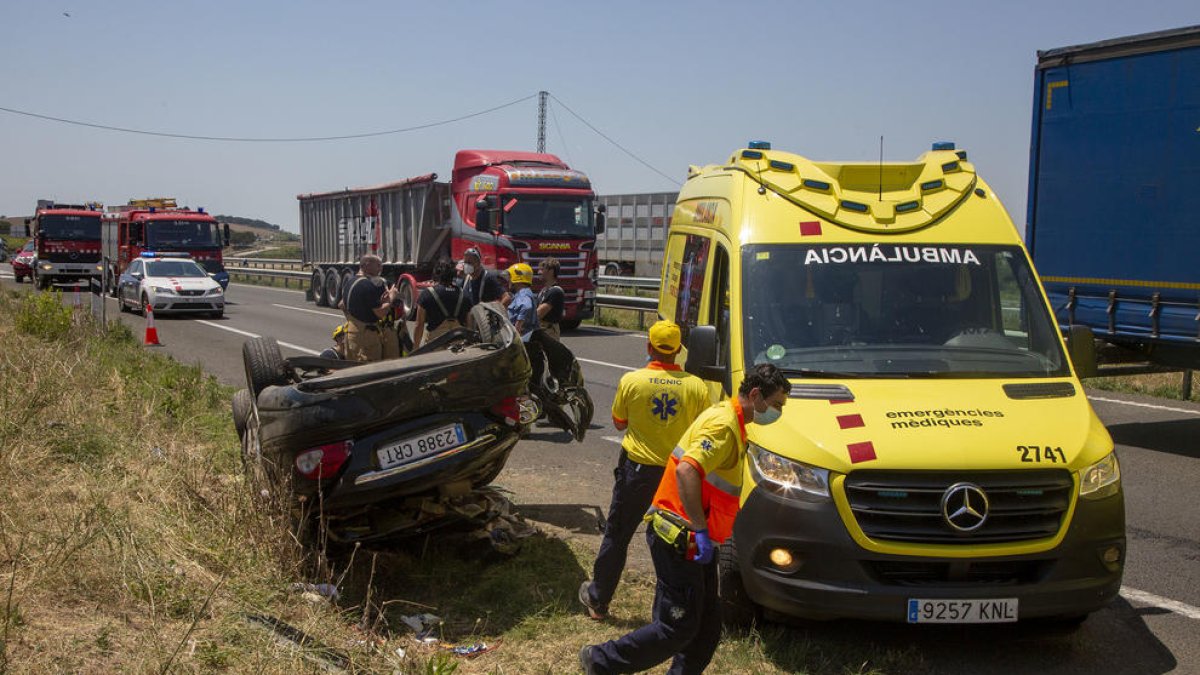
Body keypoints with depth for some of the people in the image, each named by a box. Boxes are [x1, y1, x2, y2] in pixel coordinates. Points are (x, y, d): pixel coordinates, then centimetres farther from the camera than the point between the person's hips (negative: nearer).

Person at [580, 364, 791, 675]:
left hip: (692, 542, 10)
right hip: (678, 538, -10)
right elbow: (686, 470, -32)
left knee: (708, 626, 13)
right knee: (679, 628, -3)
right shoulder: (723, 424, -19)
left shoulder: (730, 421, 14)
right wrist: (701, 530, -27)